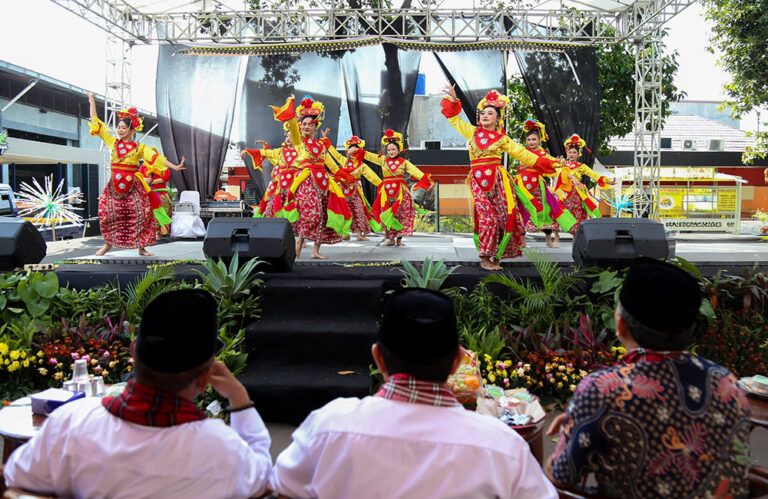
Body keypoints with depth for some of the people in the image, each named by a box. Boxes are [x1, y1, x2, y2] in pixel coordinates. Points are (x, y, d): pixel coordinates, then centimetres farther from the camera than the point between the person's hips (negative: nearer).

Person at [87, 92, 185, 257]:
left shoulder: (139, 148, 1)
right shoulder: (113, 143, 8)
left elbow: (156, 157, -6)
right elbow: (97, 124, 13)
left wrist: (174, 167, -16)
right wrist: (92, 102, 15)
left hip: (133, 186, -2)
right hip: (114, 186, 2)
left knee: (140, 215, -5)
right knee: (107, 214, 0)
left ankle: (141, 247, 4)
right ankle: (108, 243, 19)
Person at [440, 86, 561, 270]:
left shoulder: (502, 138, 12)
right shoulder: (472, 132, 14)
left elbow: (521, 153, 14)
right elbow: (454, 118, 22)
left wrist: (542, 161, 11)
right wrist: (453, 99, 13)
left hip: (498, 179, 1)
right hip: (478, 180, -1)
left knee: (503, 216, -6)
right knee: (488, 217, -11)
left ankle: (495, 256, 4)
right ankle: (485, 258, -5)